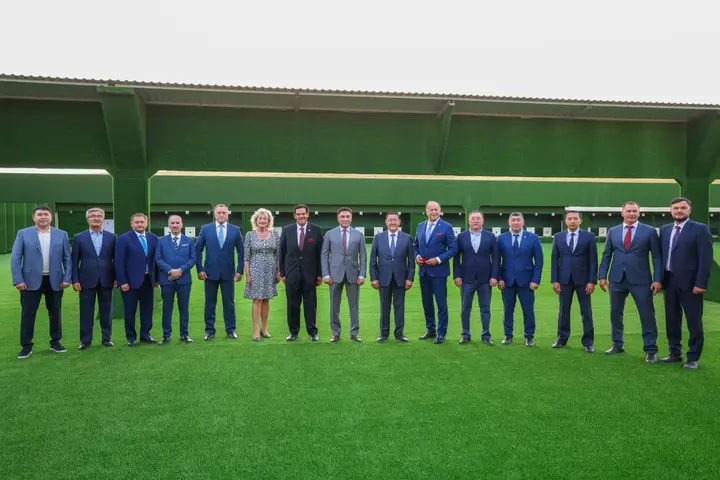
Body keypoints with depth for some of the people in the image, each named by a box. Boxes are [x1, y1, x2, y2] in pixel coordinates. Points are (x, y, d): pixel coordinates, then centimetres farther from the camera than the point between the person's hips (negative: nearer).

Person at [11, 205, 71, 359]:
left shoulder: (62, 235, 5)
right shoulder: (23, 234, 1)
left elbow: (67, 258, 6)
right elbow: (15, 258, -1)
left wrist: (67, 278, -2)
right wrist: (18, 280, -9)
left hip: (55, 280, 1)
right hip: (31, 280, -1)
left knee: (55, 312, 9)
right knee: (27, 313, 2)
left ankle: (55, 342, 22)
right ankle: (26, 346, 12)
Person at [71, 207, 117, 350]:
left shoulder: (112, 237, 5)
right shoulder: (79, 237, 4)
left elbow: (116, 259, 5)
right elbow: (75, 261, 2)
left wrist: (117, 278, 0)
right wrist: (75, 280, -4)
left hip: (106, 280, 1)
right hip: (87, 280, 0)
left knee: (106, 311, 7)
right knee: (86, 312, 4)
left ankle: (107, 338, 17)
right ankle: (85, 340, 12)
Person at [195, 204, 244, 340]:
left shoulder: (235, 230, 2)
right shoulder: (205, 229, 2)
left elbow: (241, 251, 5)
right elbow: (198, 249, 3)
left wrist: (239, 270, -1)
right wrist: (200, 269, -3)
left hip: (228, 272, 0)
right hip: (210, 272, 0)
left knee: (229, 302, 6)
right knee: (210, 303, 7)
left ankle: (230, 329, 16)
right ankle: (210, 330, 16)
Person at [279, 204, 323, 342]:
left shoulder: (316, 230, 0)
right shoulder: (287, 230, 3)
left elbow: (320, 253, 2)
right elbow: (282, 253, 6)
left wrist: (320, 274, 0)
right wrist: (282, 273, 4)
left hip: (309, 273, -1)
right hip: (292, 273, 1)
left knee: (310, 304, 4)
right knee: (292, 304, 6)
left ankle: (312, 332, 13)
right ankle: (293, 332, 16)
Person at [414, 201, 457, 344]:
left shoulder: (446, 227, -6)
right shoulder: (421, 226, 9)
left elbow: (453, 249, -8)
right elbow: (415, 245, 17)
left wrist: (438, 259, -16)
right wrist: (417, 256, -2)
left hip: (438, 270, -5)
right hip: (423, 270, 5)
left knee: (441, 303, 0)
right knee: (426, 302, 13)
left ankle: (441, 333, 9)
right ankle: (430, 330, 26)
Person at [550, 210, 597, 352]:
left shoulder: (589, 236, 1)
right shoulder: (558, 237, 6)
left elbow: (593, 260, -2)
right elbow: (554, 260, 5)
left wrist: (592, 281, -9)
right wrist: (554, 280, -2)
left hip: (583, 279, -1)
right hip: (564, 279, 2)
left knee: (586, 312, 2)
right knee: (563, 310, 7)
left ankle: (588, 342, 10)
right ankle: (562, 339, 18)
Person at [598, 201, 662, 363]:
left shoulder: (650, 231, 1)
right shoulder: (613, 231, 8)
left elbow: (657, 257, -1)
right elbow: (606, 255, 9)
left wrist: (658, 279, -8)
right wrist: (602, 276, 1)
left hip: (640, 280, -3)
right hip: (617, 279, 3)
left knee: (647, 315, -2)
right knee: (615, 313, 10)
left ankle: (650, 350, 7)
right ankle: (617, 345, 25)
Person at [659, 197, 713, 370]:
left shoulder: (700, 229, -5)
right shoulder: (665, 230, 11)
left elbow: (706, 259, -10)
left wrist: (701, 283, -16)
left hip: (689, 283, -5)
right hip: (669, 282, 5)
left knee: (694, 322, 3)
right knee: (671, 320, 12)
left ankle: (693, 358, 12)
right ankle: (675, 353, 24)